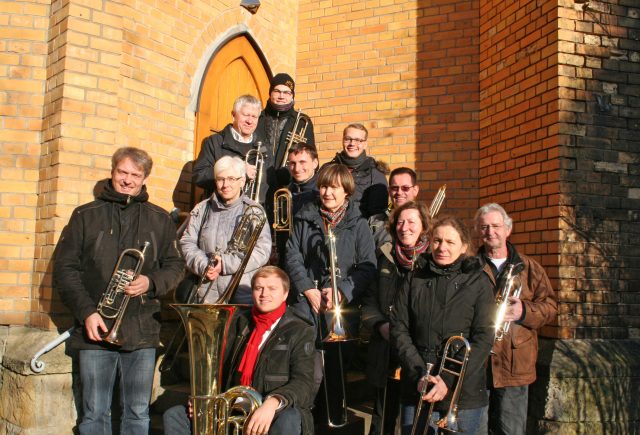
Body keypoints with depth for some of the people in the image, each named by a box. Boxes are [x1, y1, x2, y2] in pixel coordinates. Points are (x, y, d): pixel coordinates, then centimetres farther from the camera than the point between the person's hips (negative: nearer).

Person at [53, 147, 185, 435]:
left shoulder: (160, 220, 12)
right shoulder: (85, 216, 7)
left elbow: (175, 265, 12)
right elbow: (64, 268, 2)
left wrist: (151, 282, -10)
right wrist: (86, 312, -9)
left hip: (142, 332, 1)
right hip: (96, 329, -1)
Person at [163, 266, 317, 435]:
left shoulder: (300, 331, 0)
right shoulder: (241, 323, 16)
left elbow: (303, 383, -13)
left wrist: (273, 403, -33)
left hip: (272, 415, -5)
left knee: (288, 421, -38)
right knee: (174, 416, -9)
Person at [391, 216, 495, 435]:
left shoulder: (478, 282, 1)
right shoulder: (415, 279, 7)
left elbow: (484, 338, -5)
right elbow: (398, 329, 3)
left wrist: (448, 381, -14)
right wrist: (419, 375, -10)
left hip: (464, 394, -1)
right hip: (418, 392, 2)